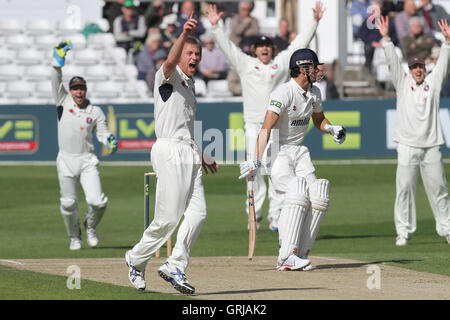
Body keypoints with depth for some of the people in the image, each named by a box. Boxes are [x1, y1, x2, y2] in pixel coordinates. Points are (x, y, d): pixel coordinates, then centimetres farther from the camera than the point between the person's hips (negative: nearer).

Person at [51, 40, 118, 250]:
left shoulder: (95, 112, 5)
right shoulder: (63, 102, 5)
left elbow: (102, 133, 4)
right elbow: (56, 81, -5)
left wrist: (109, 141, -18)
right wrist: (58, 60, -17)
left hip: (87, 160, 0)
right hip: (66, 160, 0)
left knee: (97, 201, -12)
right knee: (68, 203, 4)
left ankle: (91, 226, 19)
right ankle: (74, 236, 28)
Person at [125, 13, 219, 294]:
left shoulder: (189, 84, 23)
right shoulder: (168, 76, -3)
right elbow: (170, 63, -28)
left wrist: (201, 156, 32)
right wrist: (184, 35, -45)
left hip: (189, 154, 9)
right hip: (170, 151, -9)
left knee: (198, 212, -3)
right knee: (168, 218, -8)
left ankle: (176, 267, 1)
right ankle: (137, 258, 12)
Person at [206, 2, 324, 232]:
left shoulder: (281, 62, 13)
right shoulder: (245, 63, 12)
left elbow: (300, 43, 13)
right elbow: (226, 45, 7)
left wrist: (315, 22, 7)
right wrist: (215, 26, -4)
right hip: (253, 124, 0)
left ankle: (276, 216, 0)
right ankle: (254, 214, 1)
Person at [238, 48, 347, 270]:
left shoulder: (314, 93, 7)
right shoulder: (283, 93, -20)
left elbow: (318, 120, 25)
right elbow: (266, 128, -28)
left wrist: (331, 129, 1)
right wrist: (256, 161, -39)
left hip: (300, 152, 8)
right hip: (277, 152, -8)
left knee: (318, 198, -9)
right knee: (297, 194, -26)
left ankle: (300, 255, -2)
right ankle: (286, 257, -27)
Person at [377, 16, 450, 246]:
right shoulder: (403, 84, 8)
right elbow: (393, 62, -1)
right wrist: (385, 38, -12)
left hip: (431, 146, 1)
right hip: (408, 146, -1)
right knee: (404, 189, -4)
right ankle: (403, 232, -1)